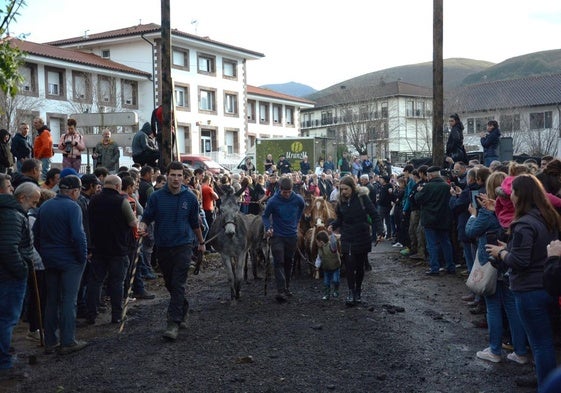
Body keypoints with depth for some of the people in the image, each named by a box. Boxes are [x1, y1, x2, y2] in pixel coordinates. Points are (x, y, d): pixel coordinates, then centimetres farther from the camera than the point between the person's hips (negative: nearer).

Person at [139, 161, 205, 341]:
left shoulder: (190, 198, 0)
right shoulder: (156, 197, -1)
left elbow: (195, 223, 12)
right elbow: (147, 217, 0)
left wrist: (201, 242, 21)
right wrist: (142, 227, -23)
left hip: (183, 245, -2)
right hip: (163, 246, 2)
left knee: (178, 285, -9)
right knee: (170, 284, 14)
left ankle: (174, 323, -9)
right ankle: (183, 311, 36)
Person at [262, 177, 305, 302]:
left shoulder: (298, 199, -8)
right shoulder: (273, 201, -16)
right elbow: (265, 216, -3)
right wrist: (268, 228, -19)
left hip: (292, 235, 3)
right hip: (277, 236, -3)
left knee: (289, 262, 13)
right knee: (279, 262, -10)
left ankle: (287, 288, 25)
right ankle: (281, 291, -15)